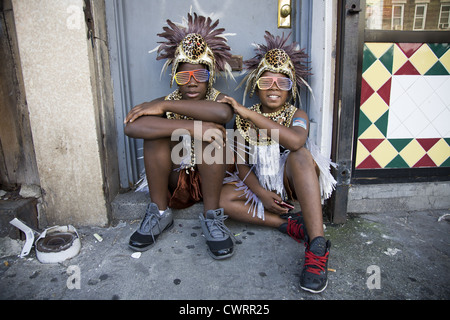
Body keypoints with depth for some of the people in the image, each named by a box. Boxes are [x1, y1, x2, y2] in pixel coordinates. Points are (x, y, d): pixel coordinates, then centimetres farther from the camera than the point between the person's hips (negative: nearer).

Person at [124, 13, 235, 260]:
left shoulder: (217, 99, -7)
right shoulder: (165, 102, -6)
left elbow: (224, 113, -36)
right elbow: (131, 127, -29)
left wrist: (166, 106, -30)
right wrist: (193, 127, -37)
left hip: (208, 183, -1)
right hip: (173, 185, 1)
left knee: (212, 129, -26)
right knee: (154, 130, -21)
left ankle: (211, 216, -18)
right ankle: (159, 212, -10)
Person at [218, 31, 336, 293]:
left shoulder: (297, 115, -5)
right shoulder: (245, 120, 1)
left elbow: (295, 141, -32)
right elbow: (242, 165, 0)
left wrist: (247, 112, -28)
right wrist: (261, 193, -20)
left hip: (291, 183, -2)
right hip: (260, 184, 3)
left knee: (300, 154, -35)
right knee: (221, 198, -23)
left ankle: (317, 248, -41)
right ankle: (289, 225, -19)